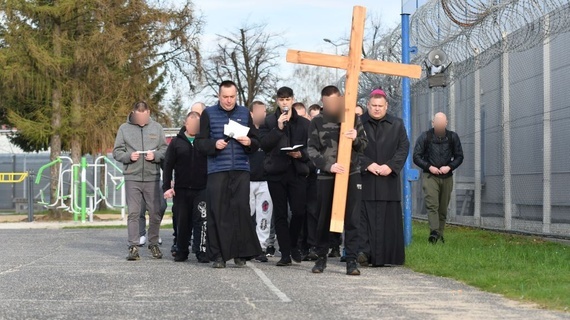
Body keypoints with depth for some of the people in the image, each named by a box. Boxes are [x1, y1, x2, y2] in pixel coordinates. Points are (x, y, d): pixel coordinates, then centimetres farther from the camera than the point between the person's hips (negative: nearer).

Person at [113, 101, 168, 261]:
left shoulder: (157, 128, 8)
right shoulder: (124, 128, 5)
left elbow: (165, 149, 8)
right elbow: (117, 152, 5)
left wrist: (156, 155, -12)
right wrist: (129, 156, -14)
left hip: (152, 177, 1)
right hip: (132, 177, -1)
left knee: (156, 212, 4)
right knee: (133, 213, -2)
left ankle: (154, 244, 18)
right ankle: (133, 246, 1)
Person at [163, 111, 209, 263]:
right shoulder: (177, 142, 5)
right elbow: (168, 165, 4)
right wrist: (166, 187, -4)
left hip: (201, 189, -1)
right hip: (181, 189, 2)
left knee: (201, 219, -11)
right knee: (182, 221, 8)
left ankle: (201, 251, -8)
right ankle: (181, 251, 19)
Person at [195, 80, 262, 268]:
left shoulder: (244, 113, 13)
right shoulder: (209, 114, 7)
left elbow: (256, 142, 16)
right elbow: (199, 142, 4)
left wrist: (249, 142, -7)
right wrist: (214, 144, -15)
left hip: (241, 170, 1)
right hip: (217, 170, -1)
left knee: (241, 209, -5)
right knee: (217, 212, -3)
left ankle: (241, 254, 2)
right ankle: (218, 255, 3)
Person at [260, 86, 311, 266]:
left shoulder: (304, 123, 11)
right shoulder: (269, 121, 8)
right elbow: (264, 144, -4)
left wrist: (301, 154, -10)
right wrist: (279, 128, -13)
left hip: (297, 171, 0)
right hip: (276, 172, 0)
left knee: (299, 211, -7)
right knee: (280, 214, 1)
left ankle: (293, 245, 17)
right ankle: (285, 253, 6)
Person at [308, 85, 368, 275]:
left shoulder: (353, 118, 7)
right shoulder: (317, 122, 2)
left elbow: (364, 145, 9)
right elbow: (312, 150, -4)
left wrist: (356, 138, -14)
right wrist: (328, 165, -18)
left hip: (351, 175, 0)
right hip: (326, 177, 0)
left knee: (352, 219, -4)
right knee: (324, 219, 6)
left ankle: (351, 260, -2)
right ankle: (321, 258, 19)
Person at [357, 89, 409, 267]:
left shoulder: (397, 125, 11)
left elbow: (404, 147, 5)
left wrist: (390, 166, -10)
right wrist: (367, 164, -14)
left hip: (389, 180, 2)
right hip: (364, 179, -2)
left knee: (389, 217, 2)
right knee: (364, 216, -8)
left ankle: (386, 256, 7)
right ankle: (364, 252, -12)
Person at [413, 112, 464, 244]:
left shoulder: (453, 137, 6)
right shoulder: (425, 137, 0)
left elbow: (459, 156, 10)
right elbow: (416, 156, 1)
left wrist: (450, 167, -8)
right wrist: (429, 167, -13)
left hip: (447, 177, 3)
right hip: (430, 176, -3)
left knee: (443, 208, 6)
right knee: (432, 205, -17)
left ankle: (440, 234, 14)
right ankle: (434, 232, -26)